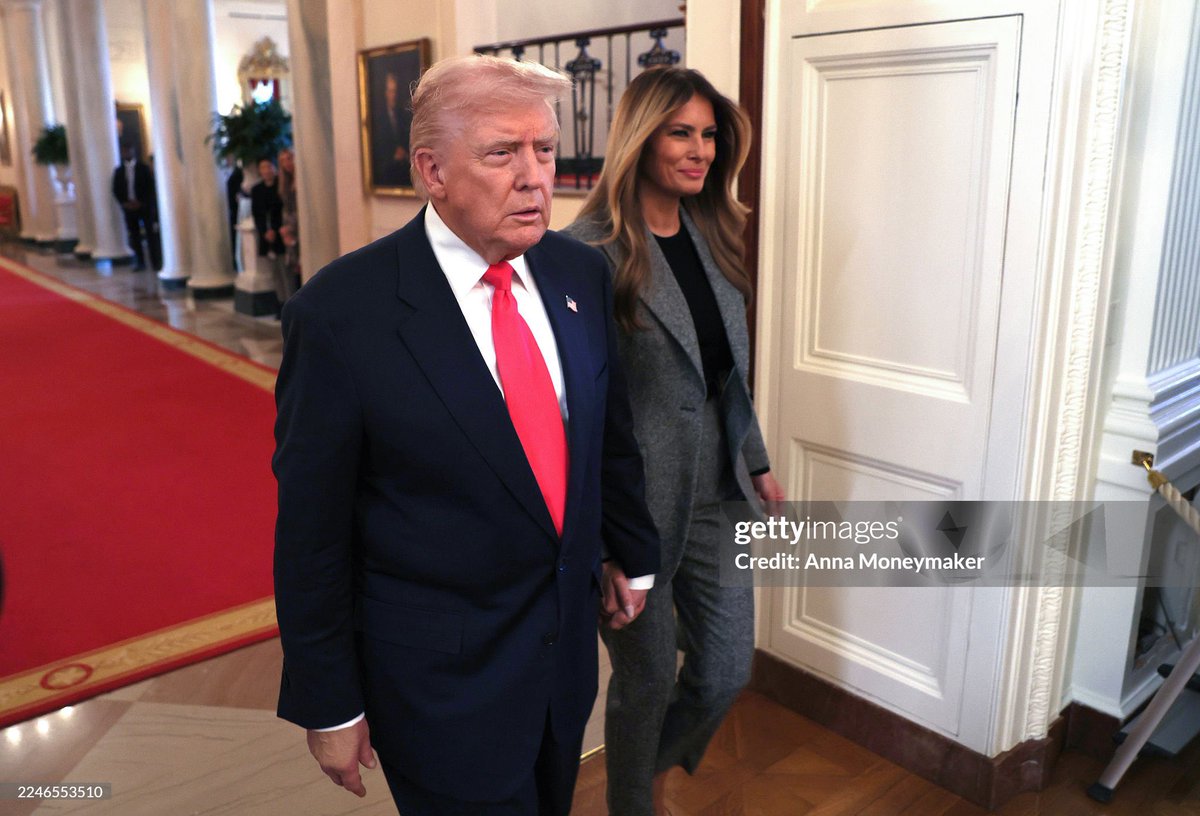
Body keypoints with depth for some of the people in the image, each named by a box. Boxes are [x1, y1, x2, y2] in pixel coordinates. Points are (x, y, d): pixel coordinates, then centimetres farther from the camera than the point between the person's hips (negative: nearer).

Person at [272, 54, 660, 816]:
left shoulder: (582, 273, -4)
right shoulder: (342, 311, -20)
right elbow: (312, 529, -14)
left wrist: (634, 552, 16)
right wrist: (328, 703, -8)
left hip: (568, 639, 6)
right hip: (441, 672, -5)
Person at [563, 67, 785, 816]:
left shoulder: (712, 237, 7)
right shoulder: (593, 249, -15)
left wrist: (756, 462, 15)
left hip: (715, 495, 7)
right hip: (634, 500, -6)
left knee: (727, 670, 17)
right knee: (650, 677, 12)